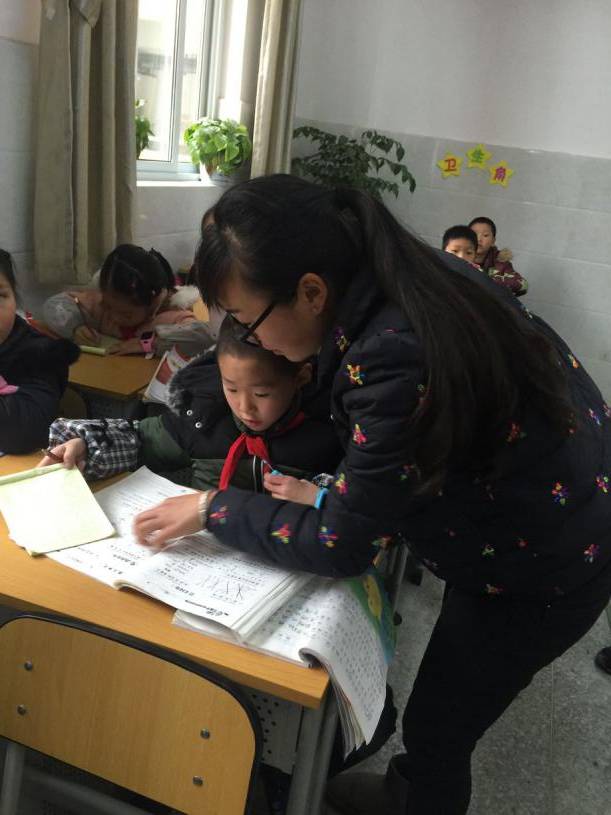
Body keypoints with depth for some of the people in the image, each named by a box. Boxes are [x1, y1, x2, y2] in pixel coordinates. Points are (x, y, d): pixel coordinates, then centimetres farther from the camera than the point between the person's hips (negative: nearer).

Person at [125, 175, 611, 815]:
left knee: (435, 733, 15)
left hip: (545, 570, -8)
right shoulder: (406, 273, -12)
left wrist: (212, 511, -16)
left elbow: (342, 545, -25)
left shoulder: (394, 358, -38)